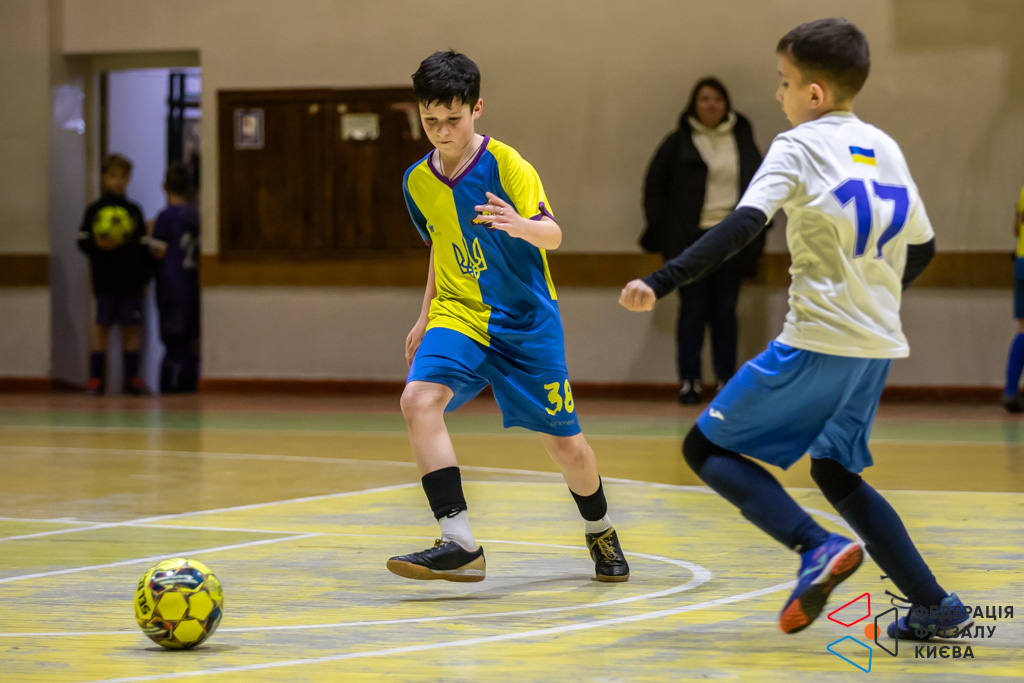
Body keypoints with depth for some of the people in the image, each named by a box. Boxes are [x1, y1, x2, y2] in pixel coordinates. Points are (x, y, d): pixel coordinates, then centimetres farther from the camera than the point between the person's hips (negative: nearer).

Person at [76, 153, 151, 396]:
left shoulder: (134, 210, 12)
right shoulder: (95, 209, 2)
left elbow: (143, 247, 14)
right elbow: (83, 241, -2)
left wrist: (145, 277, 9)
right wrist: (98, 246, -23)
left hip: (131, 280, 3)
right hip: (105, 279, -3)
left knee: (131, 326, 5)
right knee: (102, 324, -1)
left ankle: (132, 376, 12)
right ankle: (96, 377, 4)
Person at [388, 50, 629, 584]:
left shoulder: (505, 163, -12)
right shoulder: (417, 181, 4)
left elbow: (552, 234, -21)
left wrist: (519, 225, -43)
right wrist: (425, 319, 23)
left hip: (525, 320, -3)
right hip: (458, 315, 3)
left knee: (564, 442, 3)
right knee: (419, 399, -25)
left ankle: (600, 531, 35)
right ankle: (459, 545, -27)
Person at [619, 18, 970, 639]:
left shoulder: (799, 146, -6)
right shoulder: (885, 148, 14)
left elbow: (743, 225, -21)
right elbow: (921, 248, 22)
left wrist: (660, 284, -26)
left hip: (817, 340, -7)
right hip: (878, 344, 7)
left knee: (707, 448, 3)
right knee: (835, 471, 22)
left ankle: (817, 547, -16)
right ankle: (936, 607, 14)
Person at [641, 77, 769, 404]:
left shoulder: (742, 141, 8)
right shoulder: (679, 142, 2)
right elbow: (654, 184, 5)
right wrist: (660, 229, -1)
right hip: (691, 239, -2)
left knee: (725, 312, 5)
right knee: (692, 310, 2)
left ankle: (726, 379, 11)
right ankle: (689, 380, 7)